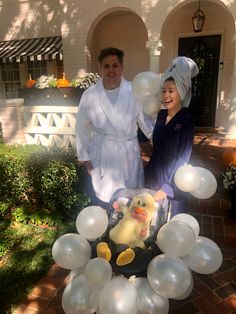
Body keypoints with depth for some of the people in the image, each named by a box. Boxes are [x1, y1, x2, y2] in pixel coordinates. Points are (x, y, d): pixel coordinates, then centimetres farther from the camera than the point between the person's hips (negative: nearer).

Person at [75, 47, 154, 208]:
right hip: (102, 155, 0)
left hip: (129, 154, 1)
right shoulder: (89, 95, -8)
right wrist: (83, 155, 2)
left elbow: (145, 120, 1)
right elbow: (82, 127, 0)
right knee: (103, 196, 16)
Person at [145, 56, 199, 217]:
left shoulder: (187, 121, -16)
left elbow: (183, 159, -16)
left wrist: (167, 188, -17)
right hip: (153, 175, 6)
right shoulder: (161, 114, 2)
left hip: (172, 180, -5)